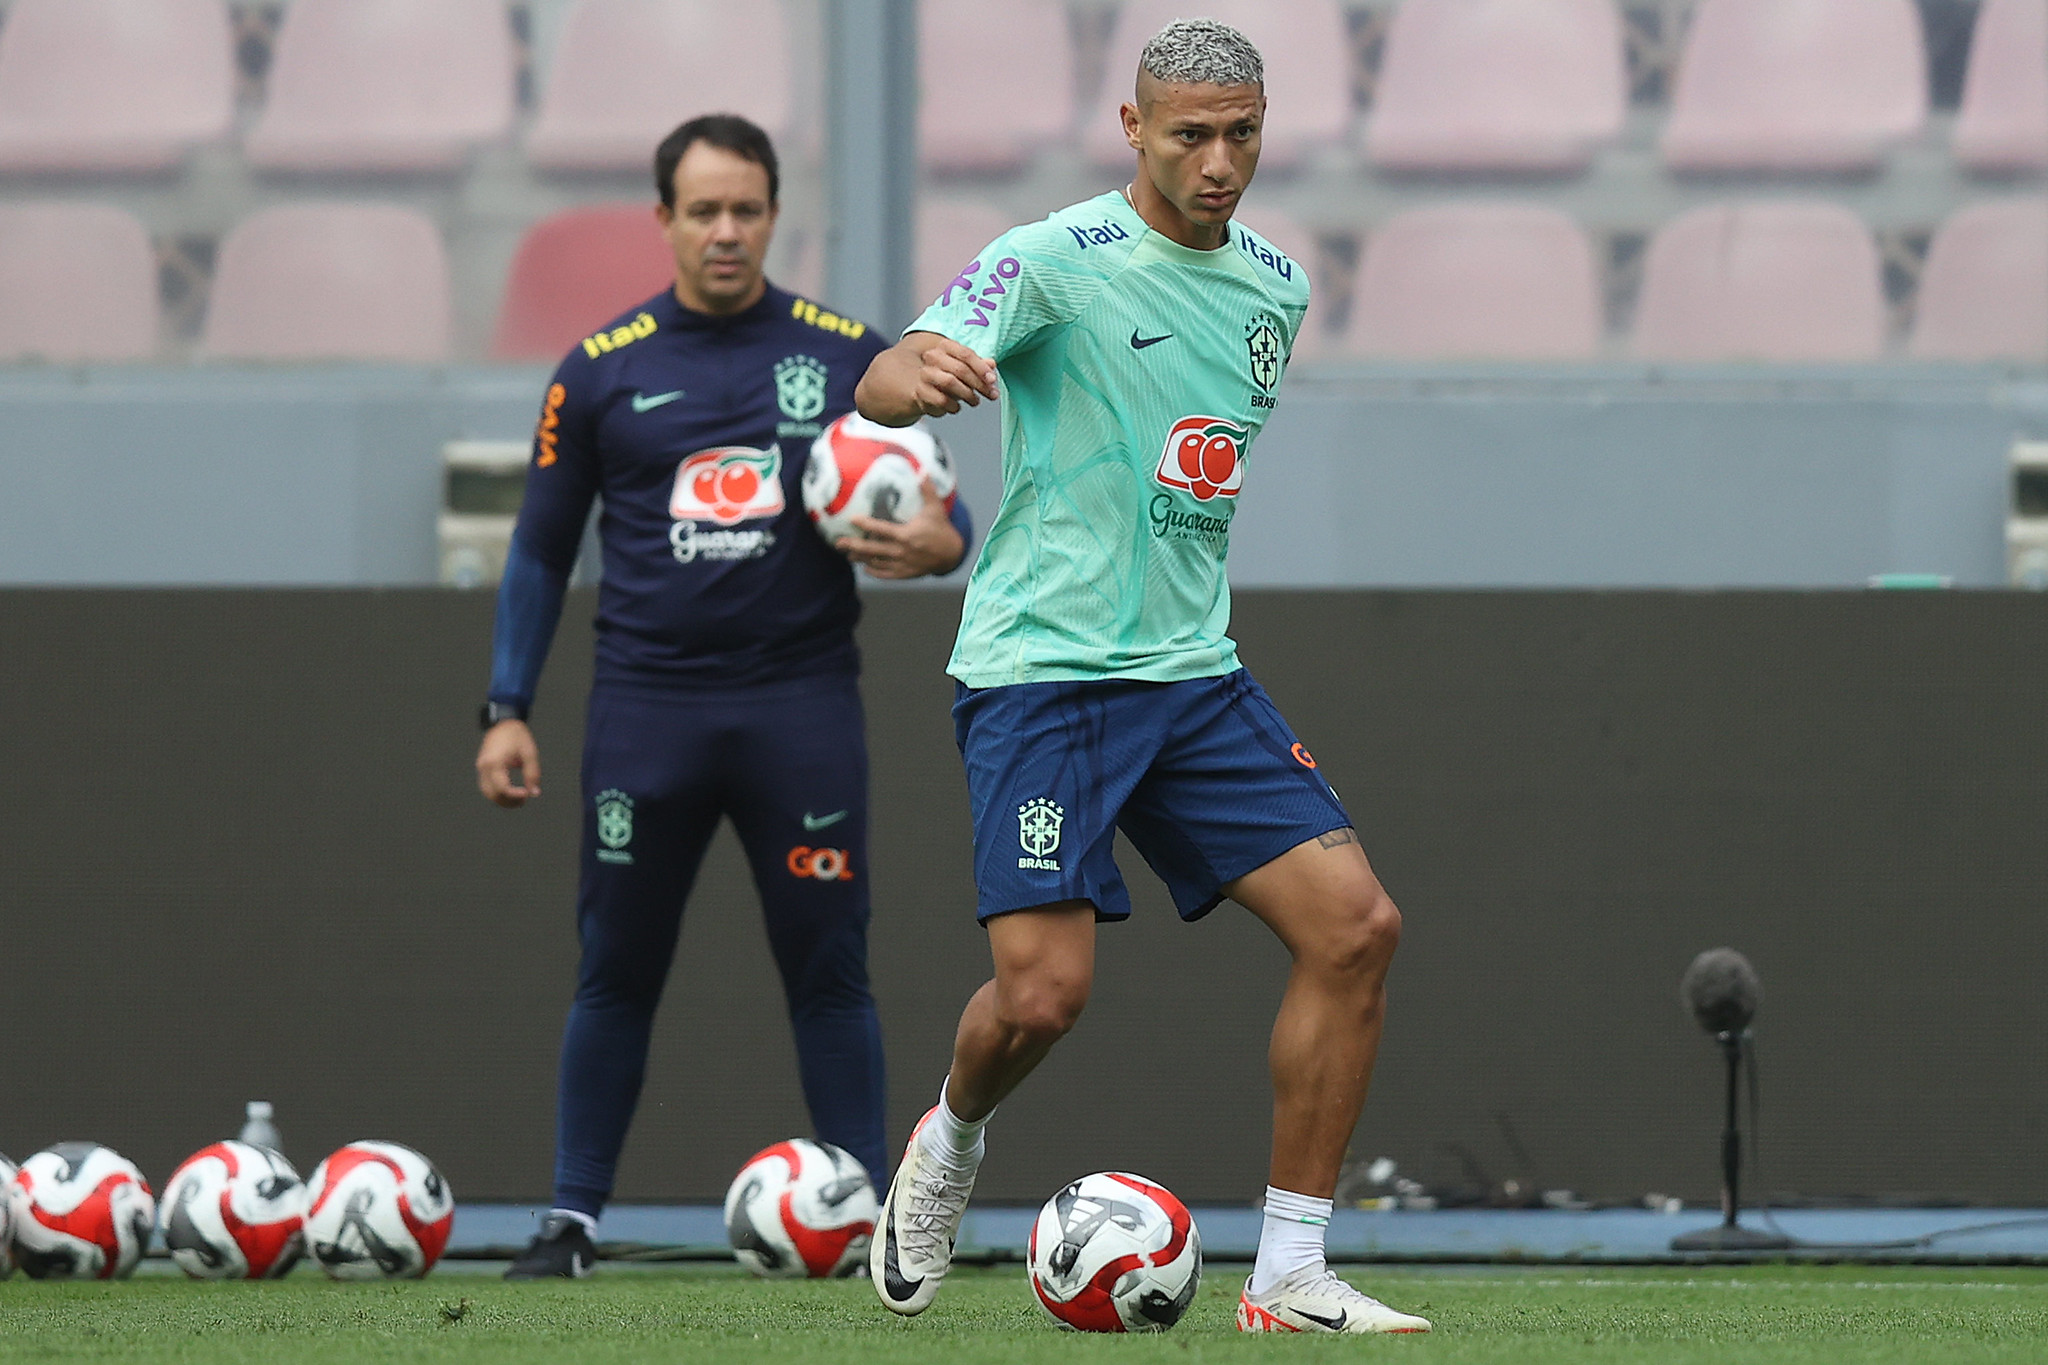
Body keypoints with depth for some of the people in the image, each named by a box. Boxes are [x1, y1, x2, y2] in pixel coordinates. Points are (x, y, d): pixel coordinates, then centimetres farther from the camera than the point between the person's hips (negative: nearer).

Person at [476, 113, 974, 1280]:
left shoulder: (849, 357, 4)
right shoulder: (601, 372, 5)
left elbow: (939, 512, 9)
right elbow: (542, 552, 10)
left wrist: (941, 546, -15)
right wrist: (509, 710, 4)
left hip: (803, 702, 0)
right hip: (649, 708, 0)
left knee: (829, 971, 0)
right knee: (617, 972, 3)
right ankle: (574, 1221, 10)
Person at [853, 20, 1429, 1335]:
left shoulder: (1277, 286, 11)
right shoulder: (1053, 260, -10)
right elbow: (883, 385, -23)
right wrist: (920, 373, -47)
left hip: (1195, 674, 6)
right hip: (1040, 671, -6)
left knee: (1356, 925, -9)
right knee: (1045, 989, -17)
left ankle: (1290, 1277, -3)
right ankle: (951, 1144, 20)